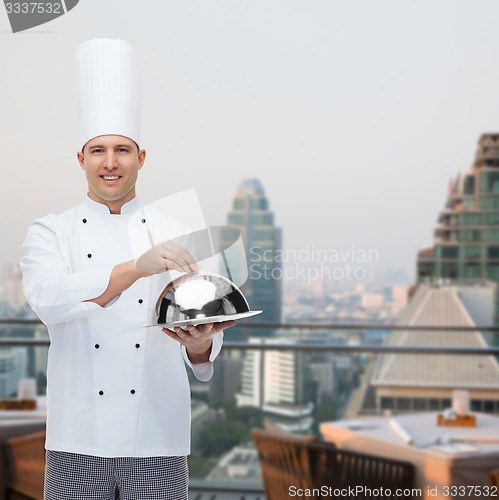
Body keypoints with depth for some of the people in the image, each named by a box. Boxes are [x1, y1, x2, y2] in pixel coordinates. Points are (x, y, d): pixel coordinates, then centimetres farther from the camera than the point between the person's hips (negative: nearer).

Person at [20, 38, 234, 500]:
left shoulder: (174, 236, 8)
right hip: (79, 443, -1)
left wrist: (198, 344, -21)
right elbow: (48, 299, -16)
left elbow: (201, 331, 4)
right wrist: (137, 267, -29)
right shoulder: (50, 232, 4)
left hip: (159, 444, 1)